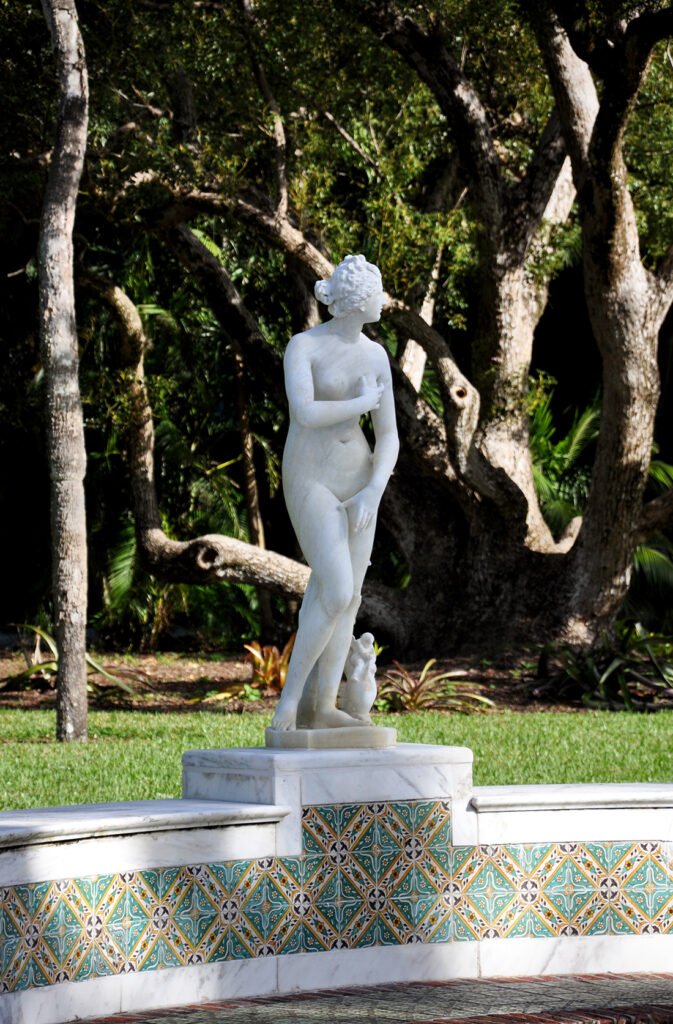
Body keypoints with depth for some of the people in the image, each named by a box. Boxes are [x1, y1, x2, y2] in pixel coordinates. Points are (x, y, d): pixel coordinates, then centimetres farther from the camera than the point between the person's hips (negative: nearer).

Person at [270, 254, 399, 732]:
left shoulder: (376, 356, 7)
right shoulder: (302, 345, -12)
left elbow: (389, 437, 5)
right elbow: (305, 413, -27)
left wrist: (373, 495, -11)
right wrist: (364, 403, -13)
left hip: (356, 478, 6)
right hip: (309, 479, -6)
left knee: (348, 596, 1)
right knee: (337, 593, -18)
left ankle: (322, 706, 5)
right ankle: (289, 700, -8)